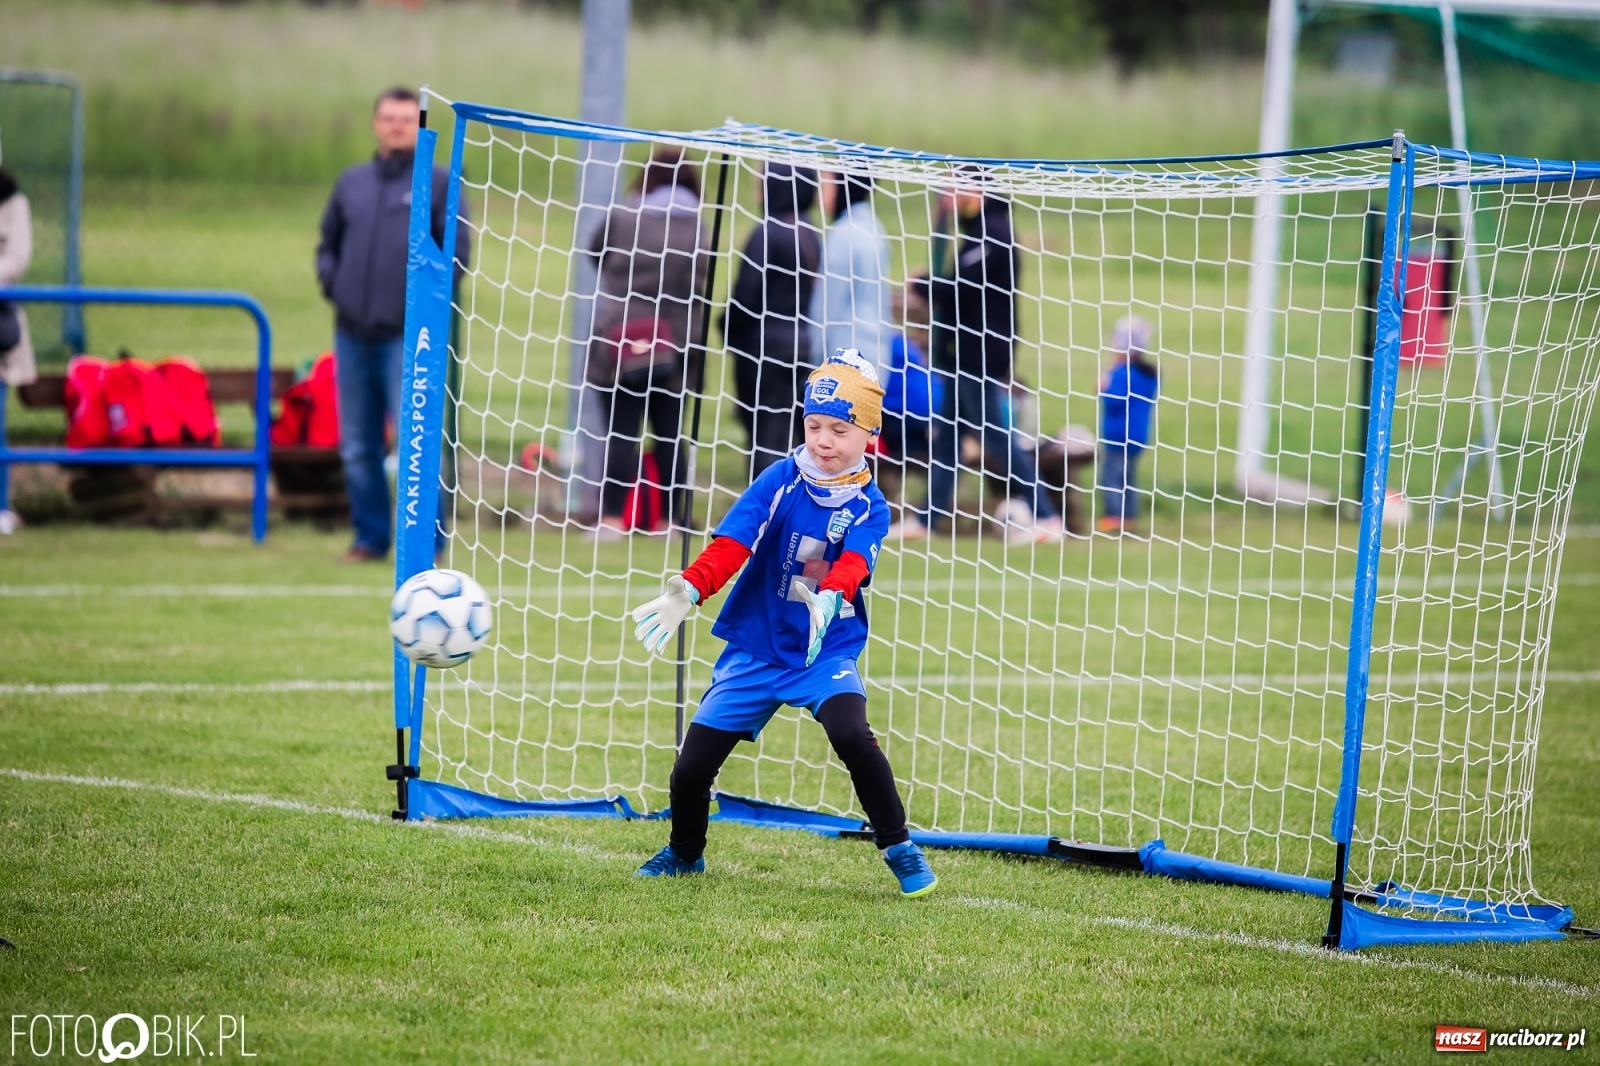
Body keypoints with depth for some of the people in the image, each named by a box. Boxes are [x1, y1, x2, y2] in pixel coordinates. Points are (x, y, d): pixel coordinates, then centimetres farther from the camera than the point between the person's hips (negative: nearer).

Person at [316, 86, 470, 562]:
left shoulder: (439, 183, 2)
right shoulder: (351, 183, 14)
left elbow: (456, 253, -2)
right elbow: (328, 242, 23)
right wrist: (331, 281, 7)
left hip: (407, 336, -5)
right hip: (352, 332, 5)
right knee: (357, 446, 8)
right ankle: (370, 536, 16)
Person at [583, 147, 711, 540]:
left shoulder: (621, 218, -5)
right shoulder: (698, 233, -1)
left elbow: (596, 254, 13)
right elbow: (699, 293, -3)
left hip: (617, 343, -2)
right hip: (672, 351, 2)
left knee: (620, 432, -1)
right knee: (668, 436, 6)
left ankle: (612, 517, -6)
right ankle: (671, 518, 8)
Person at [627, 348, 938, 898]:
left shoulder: (867, 506, -7)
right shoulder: (781, 481, -7)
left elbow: (852, 566, -25)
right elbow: (731, 545, -17)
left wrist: (828, 600, -48)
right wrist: (686, 591, -33)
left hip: (828, 651, -1)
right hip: (754, 650, 1)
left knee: (852, 734, -29)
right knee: (691, 766, -1)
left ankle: (899, 848, -11)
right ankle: (684, 853, 30)